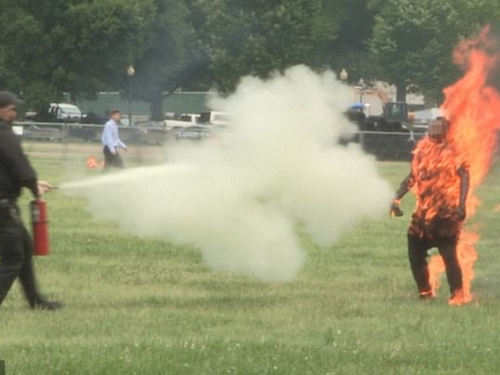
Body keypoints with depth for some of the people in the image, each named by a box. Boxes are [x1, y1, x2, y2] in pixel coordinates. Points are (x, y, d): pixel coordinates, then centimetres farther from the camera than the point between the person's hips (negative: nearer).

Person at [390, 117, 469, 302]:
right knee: (415, 252, 9)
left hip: (445, 213, -7)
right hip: (424, 213, 7)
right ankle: (425, 292, 21)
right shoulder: (423, 149, 11)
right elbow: (413, 177, 20)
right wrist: (397, 199, 15)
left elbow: (464, 177, -18)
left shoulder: (453, 153, -8)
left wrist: (461, 205, -30)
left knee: (449, 255, -11)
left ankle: (457, 294, -6)